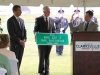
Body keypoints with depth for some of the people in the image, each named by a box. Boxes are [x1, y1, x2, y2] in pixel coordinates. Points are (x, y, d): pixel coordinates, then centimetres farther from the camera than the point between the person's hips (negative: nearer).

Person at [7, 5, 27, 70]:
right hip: (14, 43, -6)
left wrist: (24, 39, -2)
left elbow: (24, 31, 15)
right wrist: (19, 41, -15)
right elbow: (11, 33, -14)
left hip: (22, 43, 6)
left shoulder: (22, 20, 14)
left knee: (19, 60, 8)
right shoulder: (10, 20, -8)